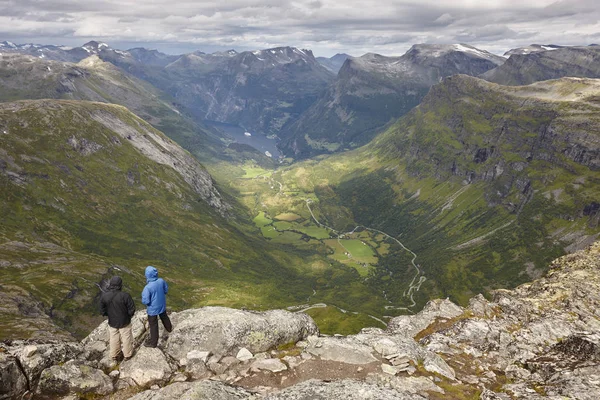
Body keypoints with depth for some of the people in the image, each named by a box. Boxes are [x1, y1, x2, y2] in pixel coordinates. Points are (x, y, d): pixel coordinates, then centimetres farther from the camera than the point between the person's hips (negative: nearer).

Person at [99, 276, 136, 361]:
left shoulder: (104, 296, -18)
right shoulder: (125, 296, -28)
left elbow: (102, 311, -7)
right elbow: (132, 309, -20)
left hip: (112, 322, 3)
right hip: (124, 322, -3)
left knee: (114, 339, 24)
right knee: (126, 338, 19)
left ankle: (115, 356, 41)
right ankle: (127, 355, 36)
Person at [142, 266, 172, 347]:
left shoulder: (147, 287, -34)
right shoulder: (161, 281, -18)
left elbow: (145, 301, -26)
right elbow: (166, 290, 0)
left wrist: (143, 295, -8)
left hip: (153, 308, -5)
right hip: (162, 305, 5)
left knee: (153, 325, 13)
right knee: (164, 317, 33)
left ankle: (153, 342, 30)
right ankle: (169, 328, 59)